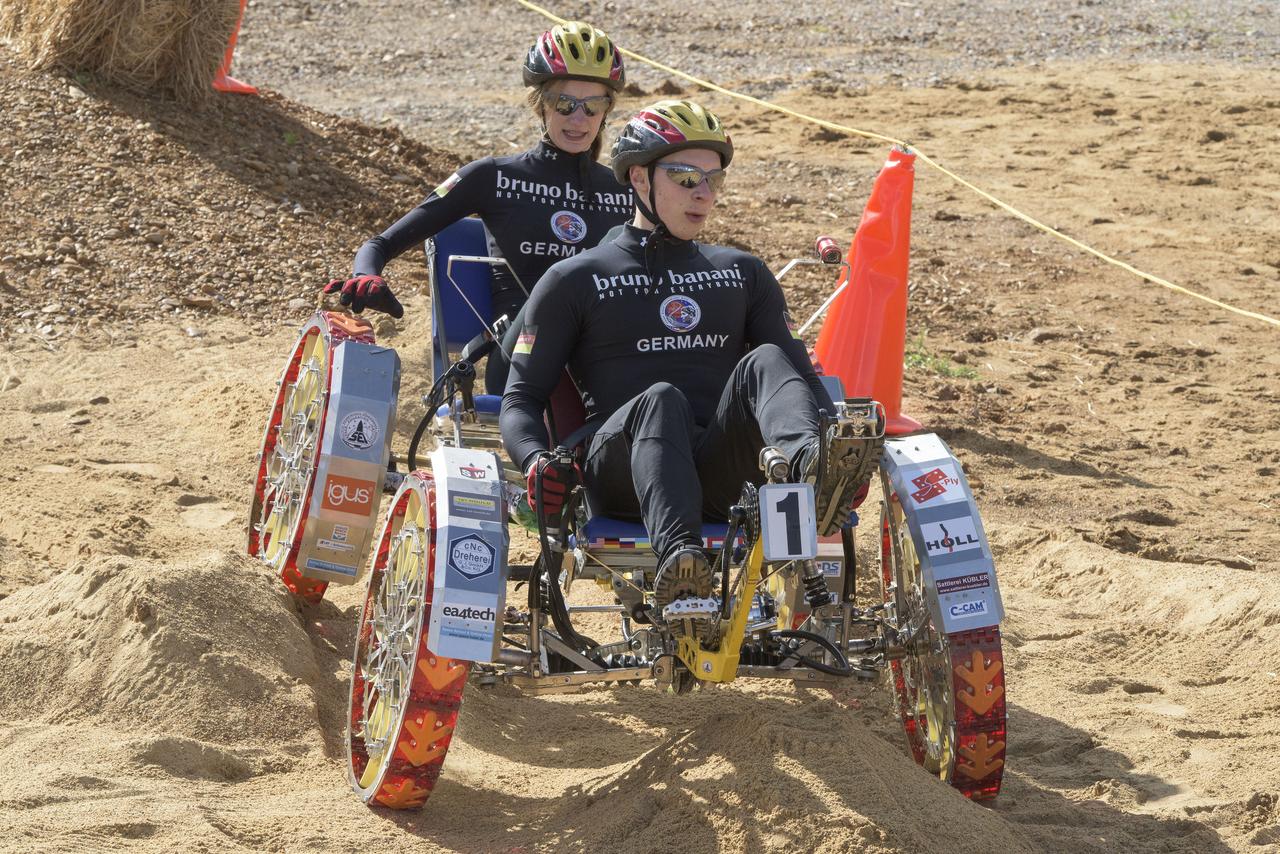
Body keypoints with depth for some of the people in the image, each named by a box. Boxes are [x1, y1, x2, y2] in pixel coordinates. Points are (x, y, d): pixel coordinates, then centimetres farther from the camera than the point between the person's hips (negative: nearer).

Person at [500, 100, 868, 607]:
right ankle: (678, 559, -62)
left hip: (722, 475, 2)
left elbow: (800, 373, 22)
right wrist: (536, 461, -12)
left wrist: (839, 446, 0)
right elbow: (522, 397, 12)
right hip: (621, 478, -2)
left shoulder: (744, 275, 27)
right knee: (660, 400, -36)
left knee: (764, 362, -26)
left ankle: (813, 467, -61)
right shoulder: (575, 282, 17)